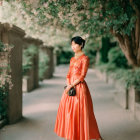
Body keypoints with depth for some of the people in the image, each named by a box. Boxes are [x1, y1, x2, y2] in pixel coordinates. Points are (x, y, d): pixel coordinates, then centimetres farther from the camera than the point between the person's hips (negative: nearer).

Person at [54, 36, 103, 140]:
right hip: (70, 87, 7)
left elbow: (82, 76, -14)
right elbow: (68, 74, 14)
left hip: (80, 87, -7)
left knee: (80, 111, -4)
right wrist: (68, 85, -4)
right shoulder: (72, 59, 15)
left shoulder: (85, 58, -8)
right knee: (68, 111, 8)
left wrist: (71, 86, -15)